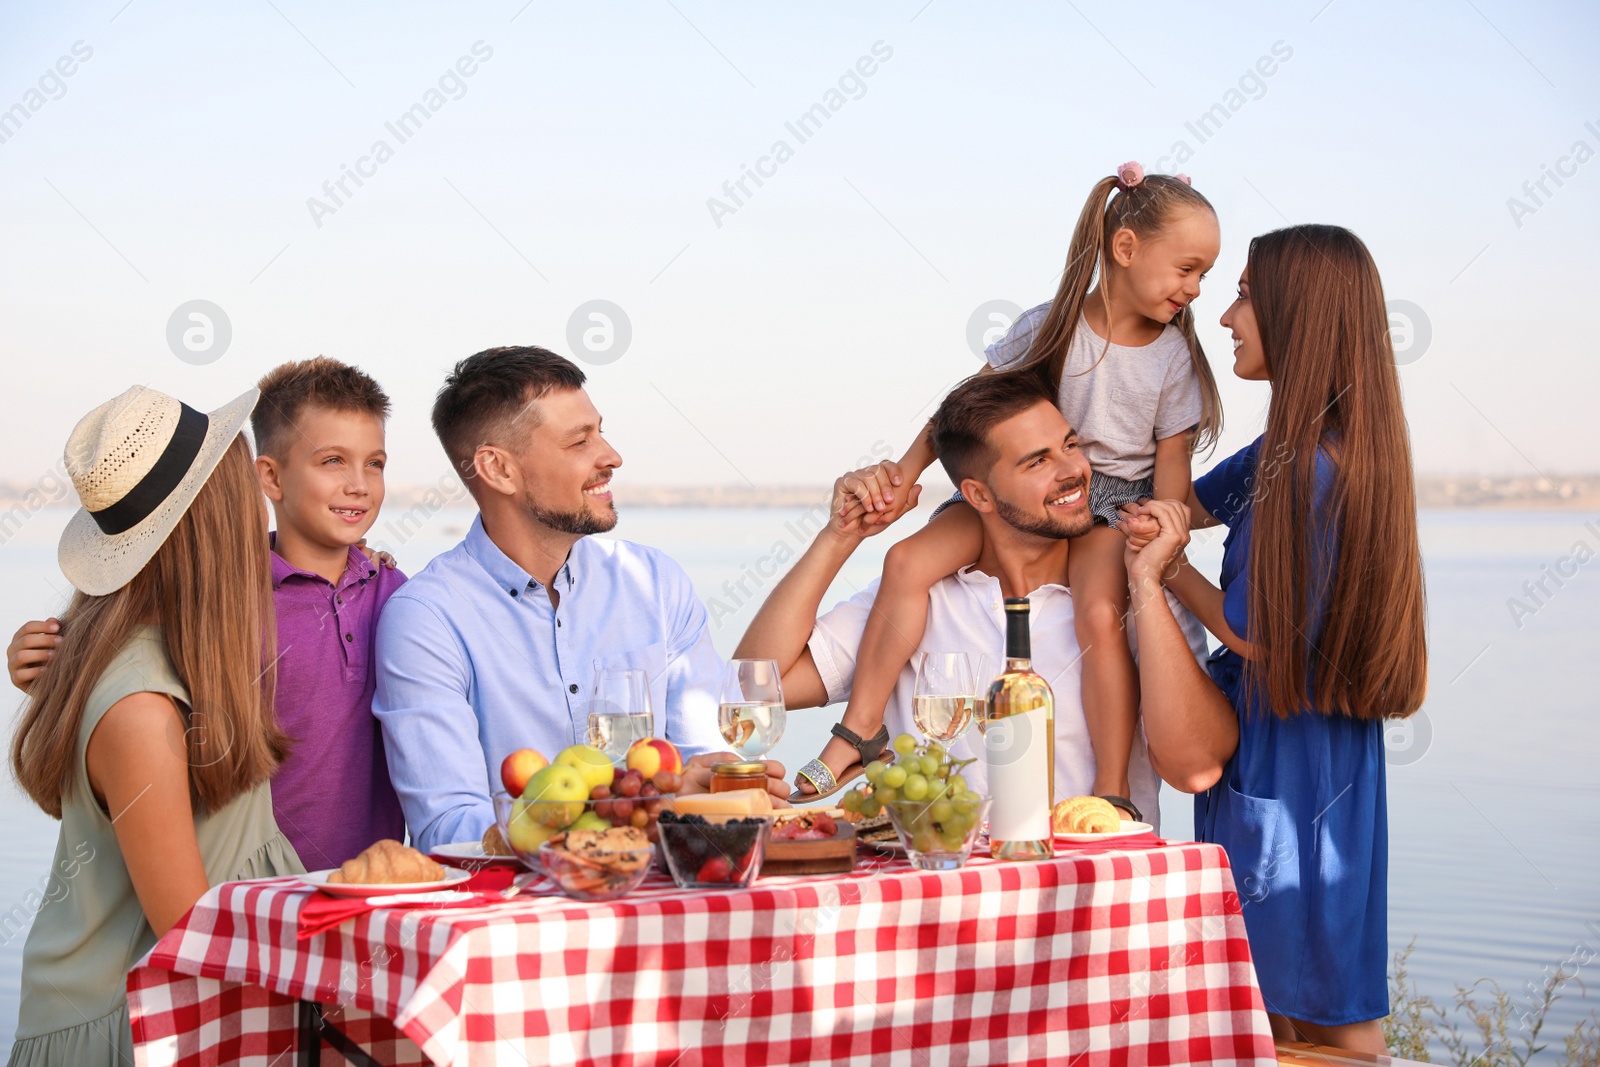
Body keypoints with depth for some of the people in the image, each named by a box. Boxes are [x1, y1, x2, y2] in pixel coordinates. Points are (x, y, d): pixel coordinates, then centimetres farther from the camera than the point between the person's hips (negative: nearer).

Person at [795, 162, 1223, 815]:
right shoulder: (1050, 328, -4)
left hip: (1116, 501, -2)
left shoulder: (1175, 355, -2)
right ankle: (860, 735, -9)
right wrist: (903, 476, -6)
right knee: (908, 562, -17)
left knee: (1102, 612, -31)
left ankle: (1112, 792, -20)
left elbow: (1171, 466, 0)